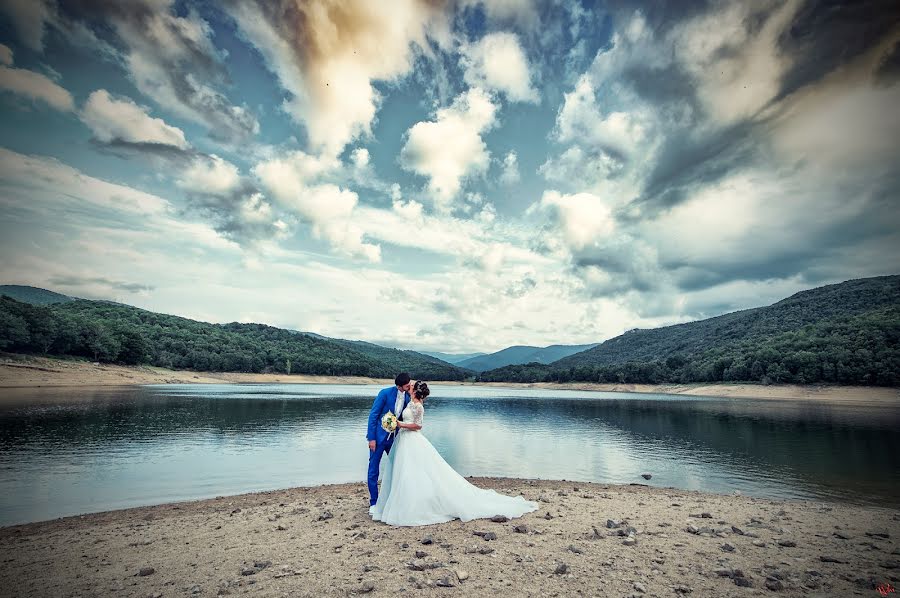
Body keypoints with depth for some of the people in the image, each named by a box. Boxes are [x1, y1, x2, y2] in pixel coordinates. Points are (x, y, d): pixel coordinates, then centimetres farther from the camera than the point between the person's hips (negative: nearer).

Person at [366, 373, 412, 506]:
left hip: (393, 437, 5)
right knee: (374, 470, 4)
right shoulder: (385, 393, -18)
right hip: (378, 436, -5)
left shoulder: (407, 397, -3)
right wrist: (372, 438, -16)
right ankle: (373, 502, 19)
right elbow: (373, 415, -15)